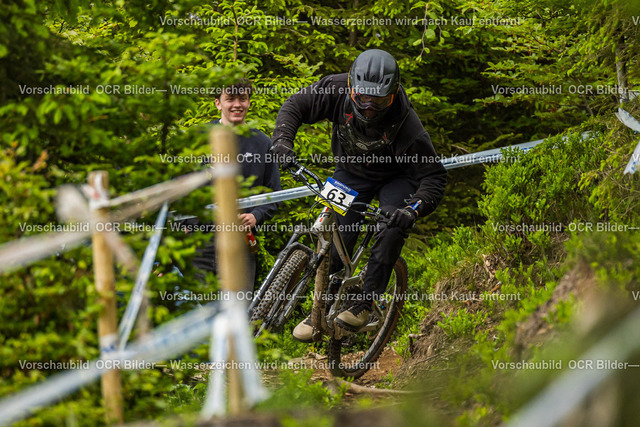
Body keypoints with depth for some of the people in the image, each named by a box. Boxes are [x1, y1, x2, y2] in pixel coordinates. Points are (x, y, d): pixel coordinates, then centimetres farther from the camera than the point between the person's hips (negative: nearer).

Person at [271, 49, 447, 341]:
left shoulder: (406, 124, -34)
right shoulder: (337, 90, -28)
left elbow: (434, 175, -30)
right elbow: (295, 106, -14)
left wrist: (414, 209, -48)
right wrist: (282, 141, -31)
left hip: (394, 177, -3)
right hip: (351, 172, 3)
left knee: (393, 228, -28)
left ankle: (365, 303, -19)